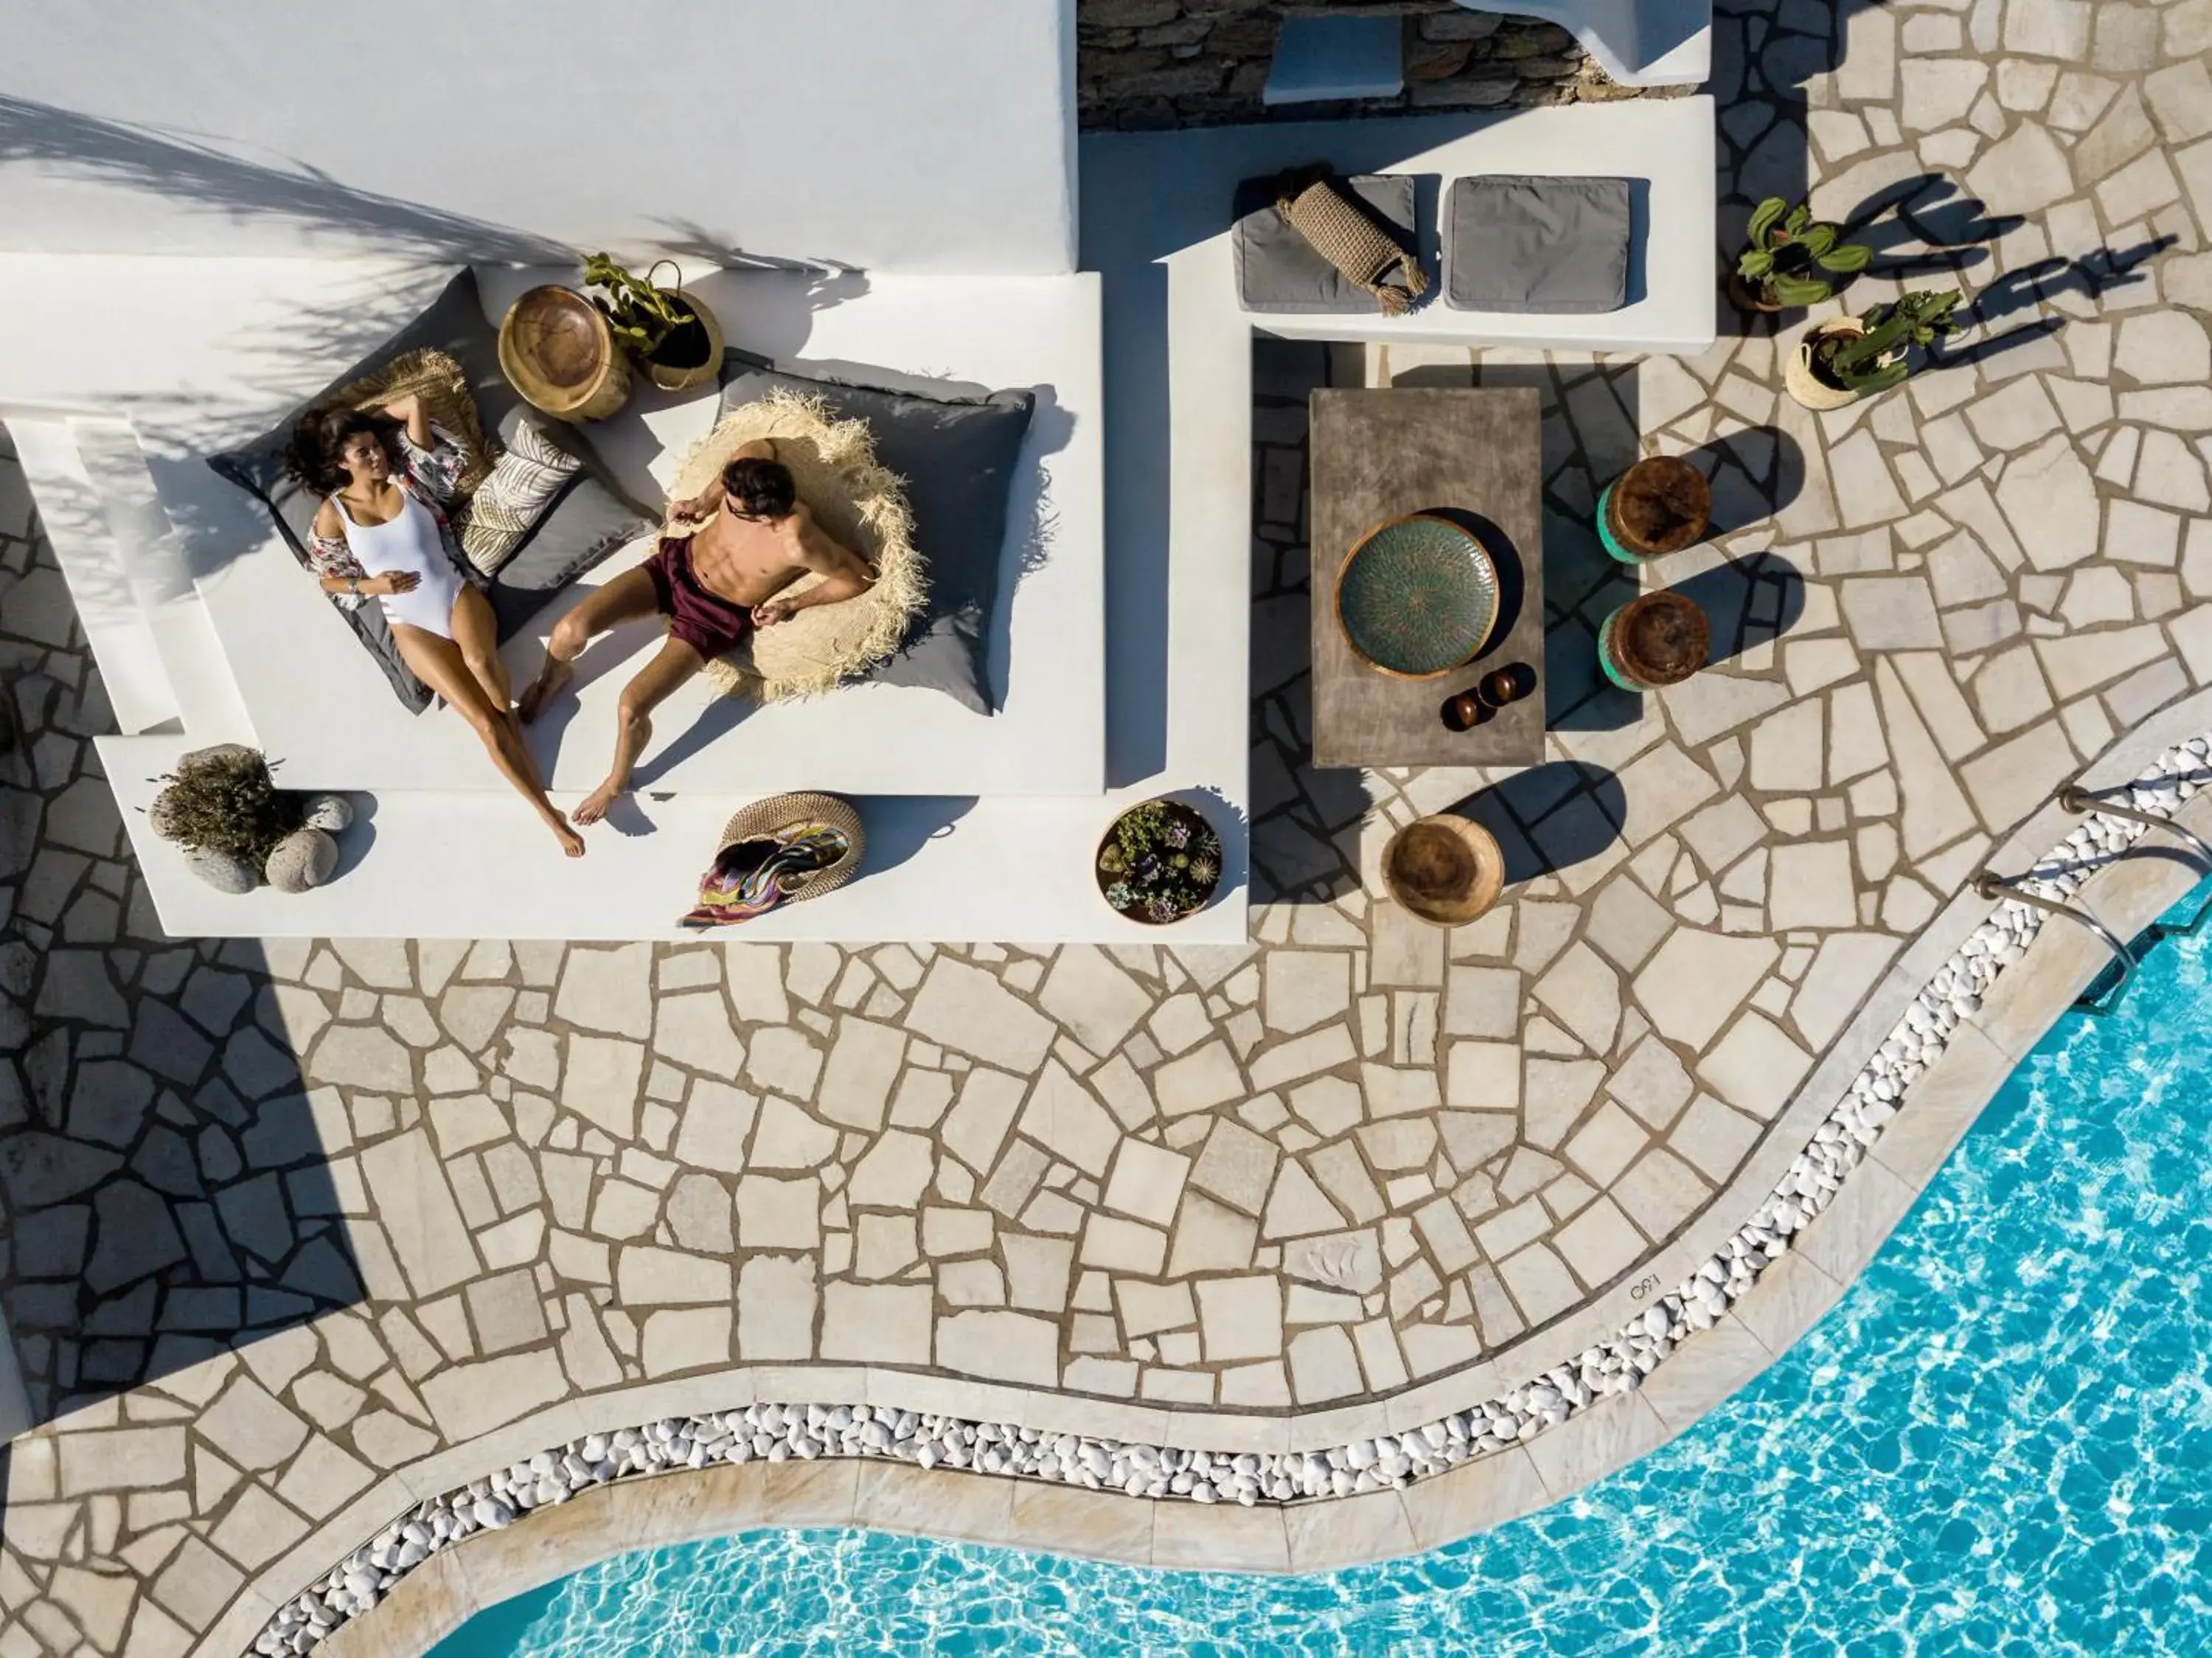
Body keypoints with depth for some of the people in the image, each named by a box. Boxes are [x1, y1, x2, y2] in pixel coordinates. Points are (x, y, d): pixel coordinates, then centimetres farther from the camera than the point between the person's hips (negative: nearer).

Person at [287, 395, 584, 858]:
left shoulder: (407, 478, 2)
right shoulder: (334, 513, 0)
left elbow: (414, 404, 0)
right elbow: (328, 580, 9)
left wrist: (369, 421, 11)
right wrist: (372, 584, -8)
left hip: (457, 596, 1)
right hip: (411, 626, -1)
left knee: (480, 660, -40)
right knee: (485, 723, -16)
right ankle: (550, 815, -15)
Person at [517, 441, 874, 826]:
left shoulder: (797, 543, -37)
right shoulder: (747, 475, -24)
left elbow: (862, 578, -22)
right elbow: (763, 445, 2)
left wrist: (794, 604, -18)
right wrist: (703, 502, 0)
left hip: (715, 616, -4)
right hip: (676, 564, 4)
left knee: (632, 705, -15)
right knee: (570, 630, -11)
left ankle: (616, 784, 20)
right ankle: (554, 675, 29)